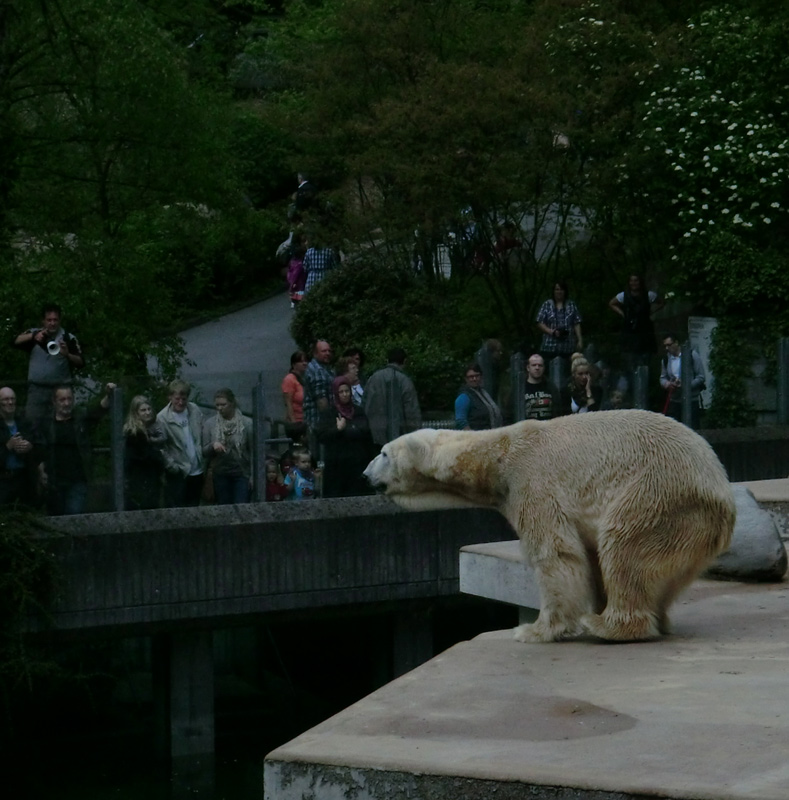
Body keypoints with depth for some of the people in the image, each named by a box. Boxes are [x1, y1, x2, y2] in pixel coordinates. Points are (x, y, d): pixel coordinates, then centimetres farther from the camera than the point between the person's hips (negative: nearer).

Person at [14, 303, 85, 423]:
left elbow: (81, 363, -3)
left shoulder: (69, 339, 2)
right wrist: (33, 336, -24)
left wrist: (67, 354, -24)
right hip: (37, 389, 1)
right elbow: (16, 342, -7)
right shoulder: (34, 334, 8)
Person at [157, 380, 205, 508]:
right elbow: (160, 448, -13)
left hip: (197, 471, 5)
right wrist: (172, 467, -17)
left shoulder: (195, 411, 3)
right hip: (178, 473, -5)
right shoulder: (162, 418, -12)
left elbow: (203, 436, 12)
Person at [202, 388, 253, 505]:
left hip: (242, 473, -2)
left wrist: (253, 476, -5)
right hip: (220, 475, 2)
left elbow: (252, 451, -3)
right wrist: (213, 446, -19)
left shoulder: (247, 423, -5)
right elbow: (204, 452, 3)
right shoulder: (209, 424, 1)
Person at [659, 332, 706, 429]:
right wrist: (667, 384, -10)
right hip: (674, 401, 4)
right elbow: (662, 378, 14)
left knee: (692, 430, -4)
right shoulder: (666, 359, 8)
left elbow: (701, 377, -6)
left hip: (692, 400, -4)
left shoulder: (692, 355, -5)